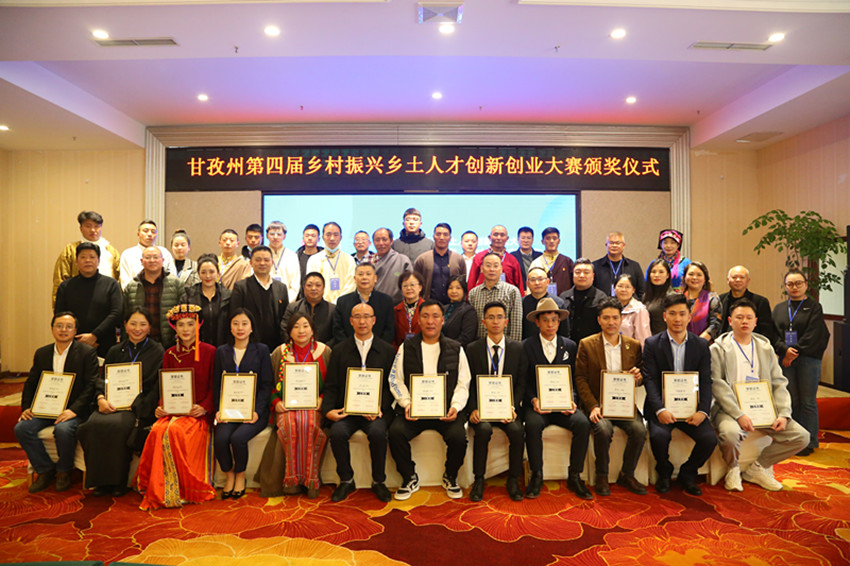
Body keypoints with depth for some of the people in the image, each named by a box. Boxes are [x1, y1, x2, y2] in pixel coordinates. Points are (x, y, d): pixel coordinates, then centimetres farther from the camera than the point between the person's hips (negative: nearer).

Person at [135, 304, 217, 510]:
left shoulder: (209, 352, 2)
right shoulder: (169, 354, 15)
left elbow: (214, 387, 1)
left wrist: (203, 408, -15)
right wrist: (160, 407, -5)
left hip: (197, 413, -3)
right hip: (172, 410, 3)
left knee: (174, 431, -31)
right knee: (157, 431, -27)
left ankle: (184, 490, -18)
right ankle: (159, 491, -15)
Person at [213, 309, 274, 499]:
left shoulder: (261, 350, 5)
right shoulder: (222, 351, 14)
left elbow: (266, 385, 0)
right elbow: (216, 385, 11)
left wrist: (257, 411, -12)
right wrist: (219, 410, -5)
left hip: (254, 410, -2)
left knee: (238, 438, -27)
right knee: (220, 439, -25)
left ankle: (240, 475, 3)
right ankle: (229, 475, 4)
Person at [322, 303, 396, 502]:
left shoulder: (387, 350, 9)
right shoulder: (339, 350, 11)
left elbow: (392, 386, 6)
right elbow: (331, 386, 8)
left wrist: (379, 407, -11)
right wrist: (328, 410, -10)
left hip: (377, 410, -1)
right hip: (346, 409, 1)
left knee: (377, 432, -30)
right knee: (337, 432, -27)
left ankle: (378, 482, -4)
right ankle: (346, 480, -2)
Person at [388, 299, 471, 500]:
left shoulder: (455, 349, 10)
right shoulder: (406, 347, 10)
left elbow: (463, 383, 7)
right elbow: (395, 380, 7)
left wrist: (455, 406, -10)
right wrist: (406, 403, -8)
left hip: (446, 410, 0)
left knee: (458, 436, -27)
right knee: (395, 432, -26)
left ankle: (450, 477, 7)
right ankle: (410, 478, 2)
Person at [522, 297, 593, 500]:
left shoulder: (570, 346, 12)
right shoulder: (526, 346, 5)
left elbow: (574, 379, 10)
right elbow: (524, 381, 3)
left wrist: (571, 401, -8)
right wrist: (534, 400, -15)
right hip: (537, 404, -2)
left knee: (583, 423, -26)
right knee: (533, 424, -32)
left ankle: (574, 476, -10)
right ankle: (536, 476, -14)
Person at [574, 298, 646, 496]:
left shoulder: (634, 345, 10)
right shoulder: (586, 344, 2)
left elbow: (641, 376, 17)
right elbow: (580, 379, -2)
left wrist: (638, 377, -10)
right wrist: (593, 406, -15)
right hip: (598, 403, -2)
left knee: (639, 430, -24)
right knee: (604, 430, -30)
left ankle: (627, 474, 1)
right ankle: (601, 476, -5)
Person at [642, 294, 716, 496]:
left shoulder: (701, 345, 7)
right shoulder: (652, 343, -1)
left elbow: (706, 381, 1)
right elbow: (650, 380, -7)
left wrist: (702, 411, -14)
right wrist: (660, 409, -22)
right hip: (662, 406, -2)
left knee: (709, 438, -20)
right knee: (659, 435, -28)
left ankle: (687, 474, 11)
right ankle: (664, 473, 6)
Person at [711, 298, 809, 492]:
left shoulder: (765, 348, 15)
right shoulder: (718, 349, -1)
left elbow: (779, 383, 11)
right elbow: (716, 385, -10)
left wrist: (783, 414, -5)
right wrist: (739, 415, -21)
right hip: (730, 409, -5)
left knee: (801, 436, -11)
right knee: (730, 433, -35)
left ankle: (756, 468, 9)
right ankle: (733, 469, 1)